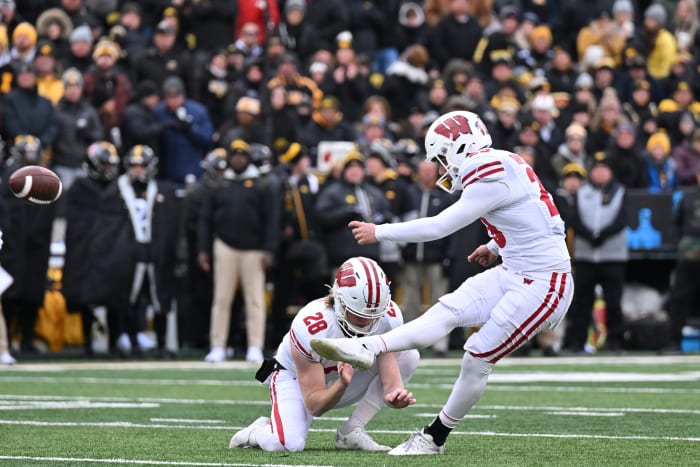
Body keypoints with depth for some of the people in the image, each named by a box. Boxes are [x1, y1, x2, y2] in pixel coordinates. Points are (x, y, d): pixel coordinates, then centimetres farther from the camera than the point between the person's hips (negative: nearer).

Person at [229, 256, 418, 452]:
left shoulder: (389, 317, -25)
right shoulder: (309, 328, -36)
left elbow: (390, 381, -26)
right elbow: (314, 406, -30)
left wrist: (395, 394, -50)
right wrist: (342, 385, -51)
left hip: (345, 377, 5)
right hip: (295, 377, -5)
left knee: (408, 355, -20)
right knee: (289, 444, -33)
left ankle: (352, 432, -14)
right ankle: (257, 432, 6)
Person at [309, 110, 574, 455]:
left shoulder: (493, 179, -21)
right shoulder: (502, 166, 9)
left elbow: (439, 227, -19)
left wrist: (379, 232, -12)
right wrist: (496, 247, 24)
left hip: (542, 285, -9)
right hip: (515, 274, 9)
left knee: (478, 358, -4)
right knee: (449, 310, -3)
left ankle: (434, 438, 7)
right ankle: (367, 349, -14)